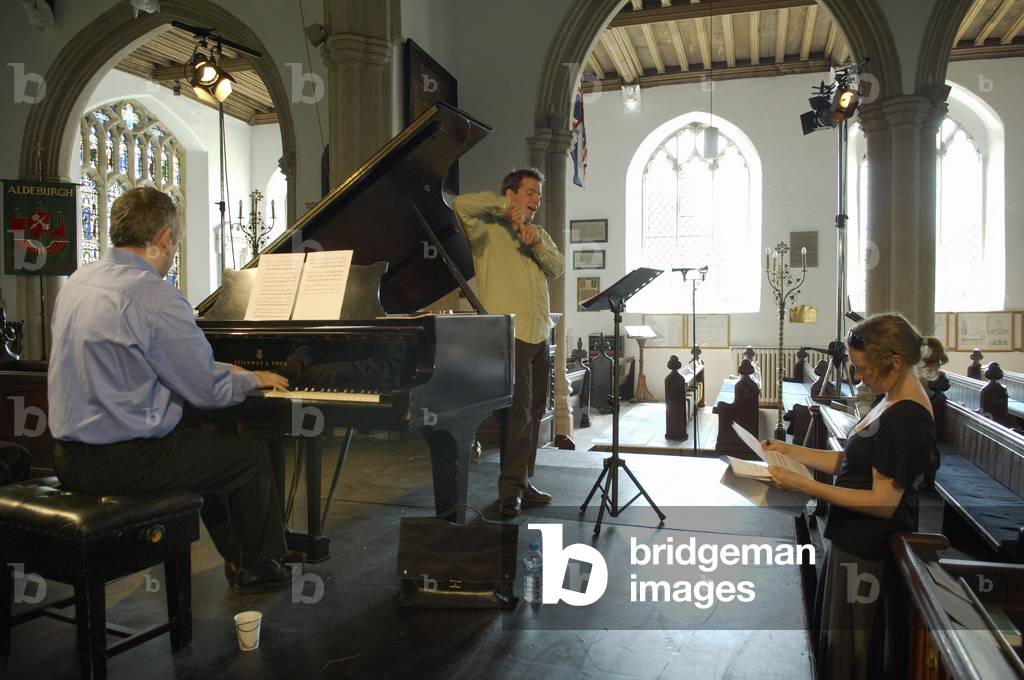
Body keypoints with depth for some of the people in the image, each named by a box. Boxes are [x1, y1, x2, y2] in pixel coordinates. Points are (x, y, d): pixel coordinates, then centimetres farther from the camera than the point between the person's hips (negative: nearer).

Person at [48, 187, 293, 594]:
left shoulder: (78, 281, 6)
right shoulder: (156, 297, -22)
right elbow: (209, 391, -18)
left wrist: (226, 372, 21)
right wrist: (252, 379, 4)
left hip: (71, 455, 9)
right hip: (123, 461, -9)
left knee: (205, 445, 28)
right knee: (253, 455, 8)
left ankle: (235, 556, 39)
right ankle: (257, 568, 26)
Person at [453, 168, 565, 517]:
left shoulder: (540, 235, 21)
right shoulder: (488, 230, -1)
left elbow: (558, 269, 7)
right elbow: (461, 204, -20)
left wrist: (538, 245, -11)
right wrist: (504, 206, -12)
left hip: (539, 337, 8)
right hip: (508, 335, -7)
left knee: (533, 413, 11)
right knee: (518, 412, -12)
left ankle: (523, 482, 21)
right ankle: (510, 489, -5)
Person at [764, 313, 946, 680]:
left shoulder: (906, 419, -25)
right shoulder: (891, 402, 6)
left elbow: (884, 503, -25)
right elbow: (849, 462, 10)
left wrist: (805, 486, -27)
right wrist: (789, 451, 2)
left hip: (868, 555, -9)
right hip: (855, 540, 9)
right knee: (836, 638, 23)